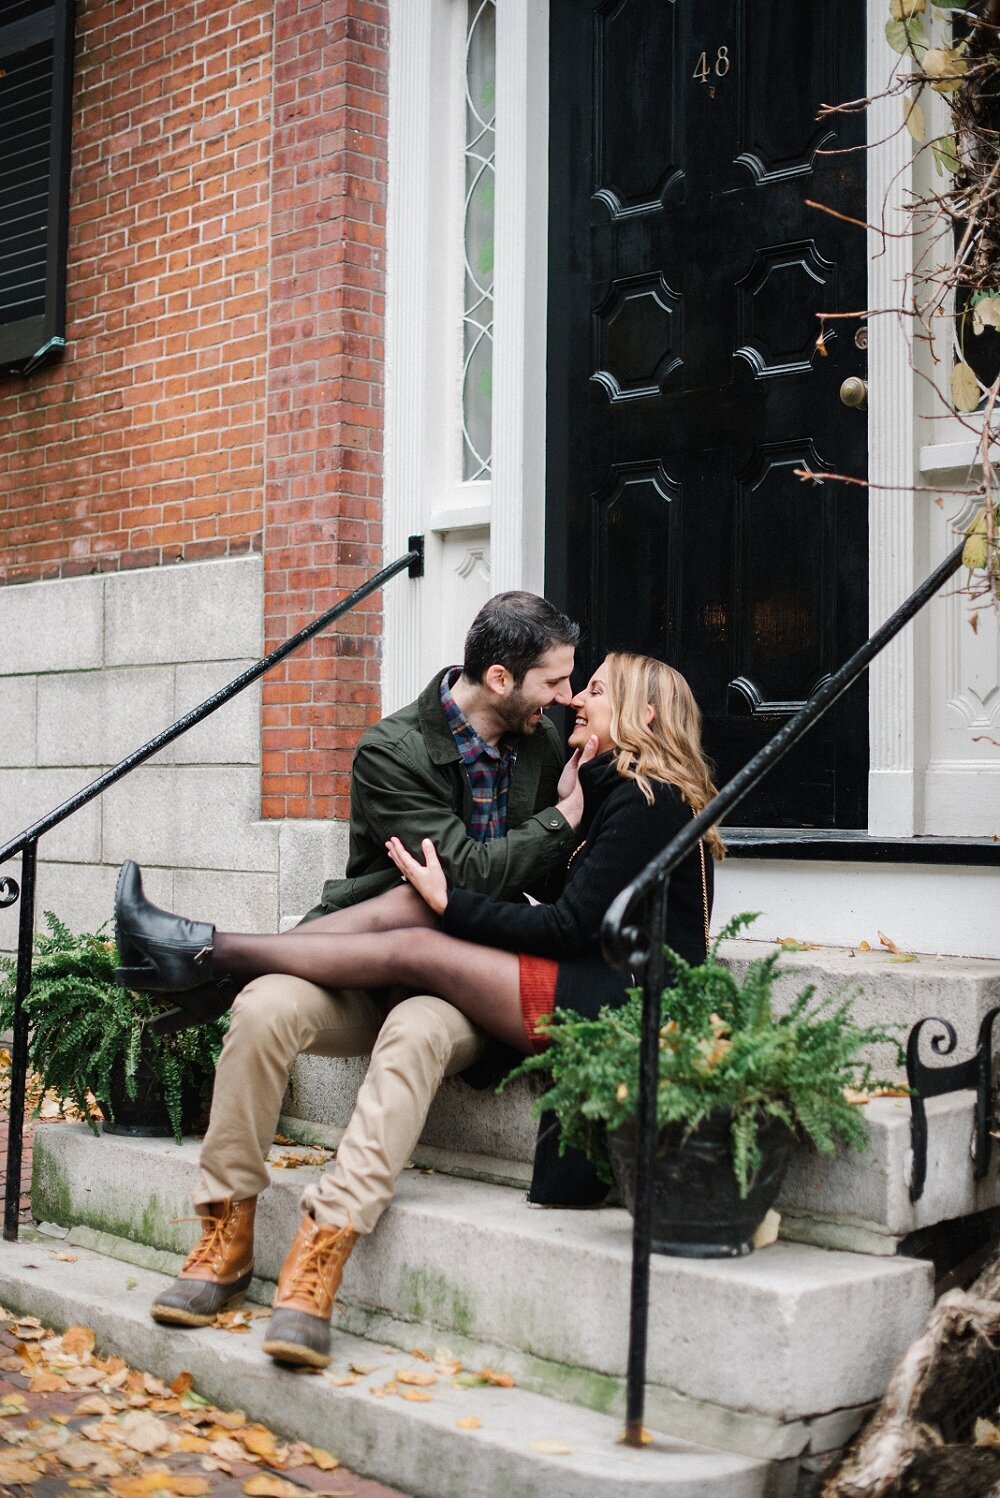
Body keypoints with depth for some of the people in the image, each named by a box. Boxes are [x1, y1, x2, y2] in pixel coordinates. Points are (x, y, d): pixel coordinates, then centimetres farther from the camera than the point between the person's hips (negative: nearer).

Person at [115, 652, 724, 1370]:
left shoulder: (646, 799, -10)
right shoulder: (615, 792, 20)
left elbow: (573, 928, -14)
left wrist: (450, 903, -9)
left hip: (620, 1008, -9)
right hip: (591, 991, 9)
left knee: (413, 946, -17)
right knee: (413, 906, -7)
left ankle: (209, 949, -8)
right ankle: (205, 959, -9)